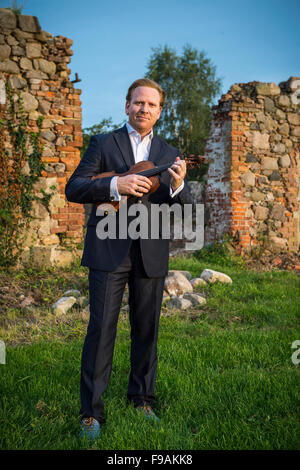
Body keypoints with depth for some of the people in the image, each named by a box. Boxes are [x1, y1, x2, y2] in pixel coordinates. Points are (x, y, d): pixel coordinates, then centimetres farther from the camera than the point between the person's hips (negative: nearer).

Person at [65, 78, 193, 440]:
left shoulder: (168, 154, 13)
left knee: (146, 329, 10)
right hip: (109, 251, -3)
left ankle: (141, 399, 27)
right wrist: (116, 185, -20)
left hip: (151, 255, 3)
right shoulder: (103, 143, 5)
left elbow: (184, 212, 7)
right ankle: (91, 411, 6)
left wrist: (178, 186, -16)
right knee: (101, 329, -3)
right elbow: (73, 189, -5)